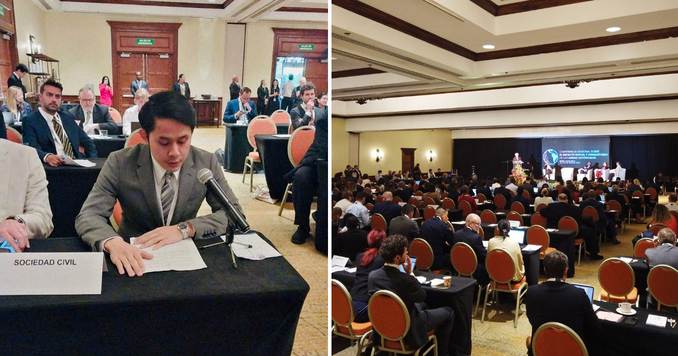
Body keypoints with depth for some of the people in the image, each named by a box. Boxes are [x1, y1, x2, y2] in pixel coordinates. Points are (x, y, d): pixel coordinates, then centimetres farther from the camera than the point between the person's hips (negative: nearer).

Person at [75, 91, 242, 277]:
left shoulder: (207, 163, -9)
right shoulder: (120, 163, -11)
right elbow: (88, 216, -14)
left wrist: (185, 228, -24)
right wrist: (112, 242, -37)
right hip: (134, 256, 0)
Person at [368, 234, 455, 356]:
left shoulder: (372, 275, -14)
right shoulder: (406, 280, -32)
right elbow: (423, 296, -10)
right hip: (408, 330, -6)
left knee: (421, 304, 33)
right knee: (448, 312, 15)